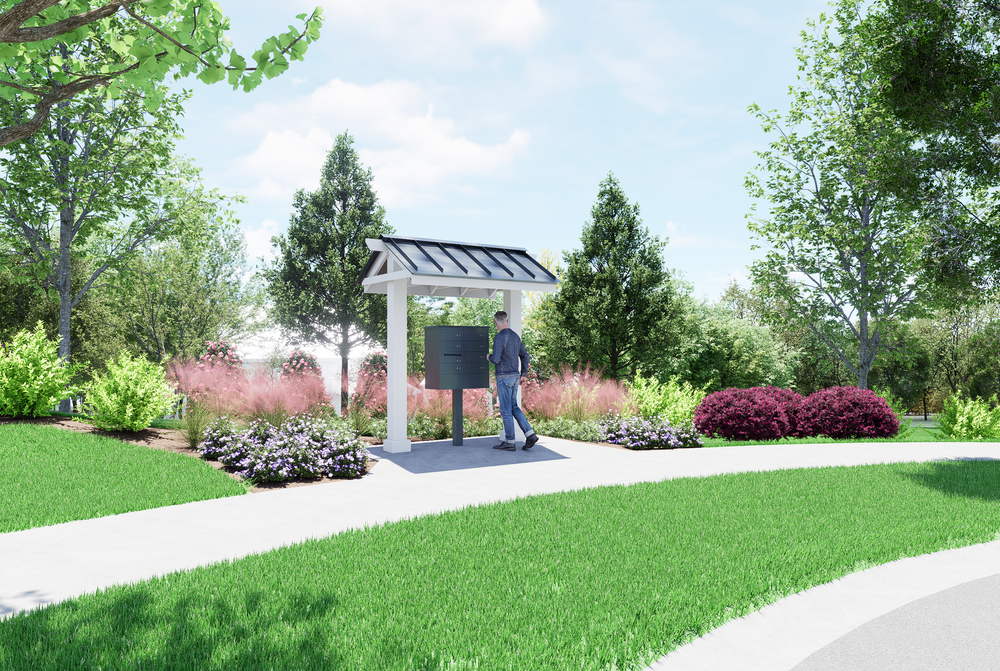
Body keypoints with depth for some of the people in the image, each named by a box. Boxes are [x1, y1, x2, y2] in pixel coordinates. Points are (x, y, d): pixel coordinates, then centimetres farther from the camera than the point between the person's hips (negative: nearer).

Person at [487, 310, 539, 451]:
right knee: (513, 407, 15)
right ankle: (530, 435, 6)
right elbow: (524, 356, 17)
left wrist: (489, 357, 1)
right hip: (515, 376, 8)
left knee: (506, 410, 0)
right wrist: (523, 375, 22)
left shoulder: (499, 337, -17)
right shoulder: (515, 336, 11)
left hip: (504, 377, -8)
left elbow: (496, 360, -23)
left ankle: (509, 442, 5)